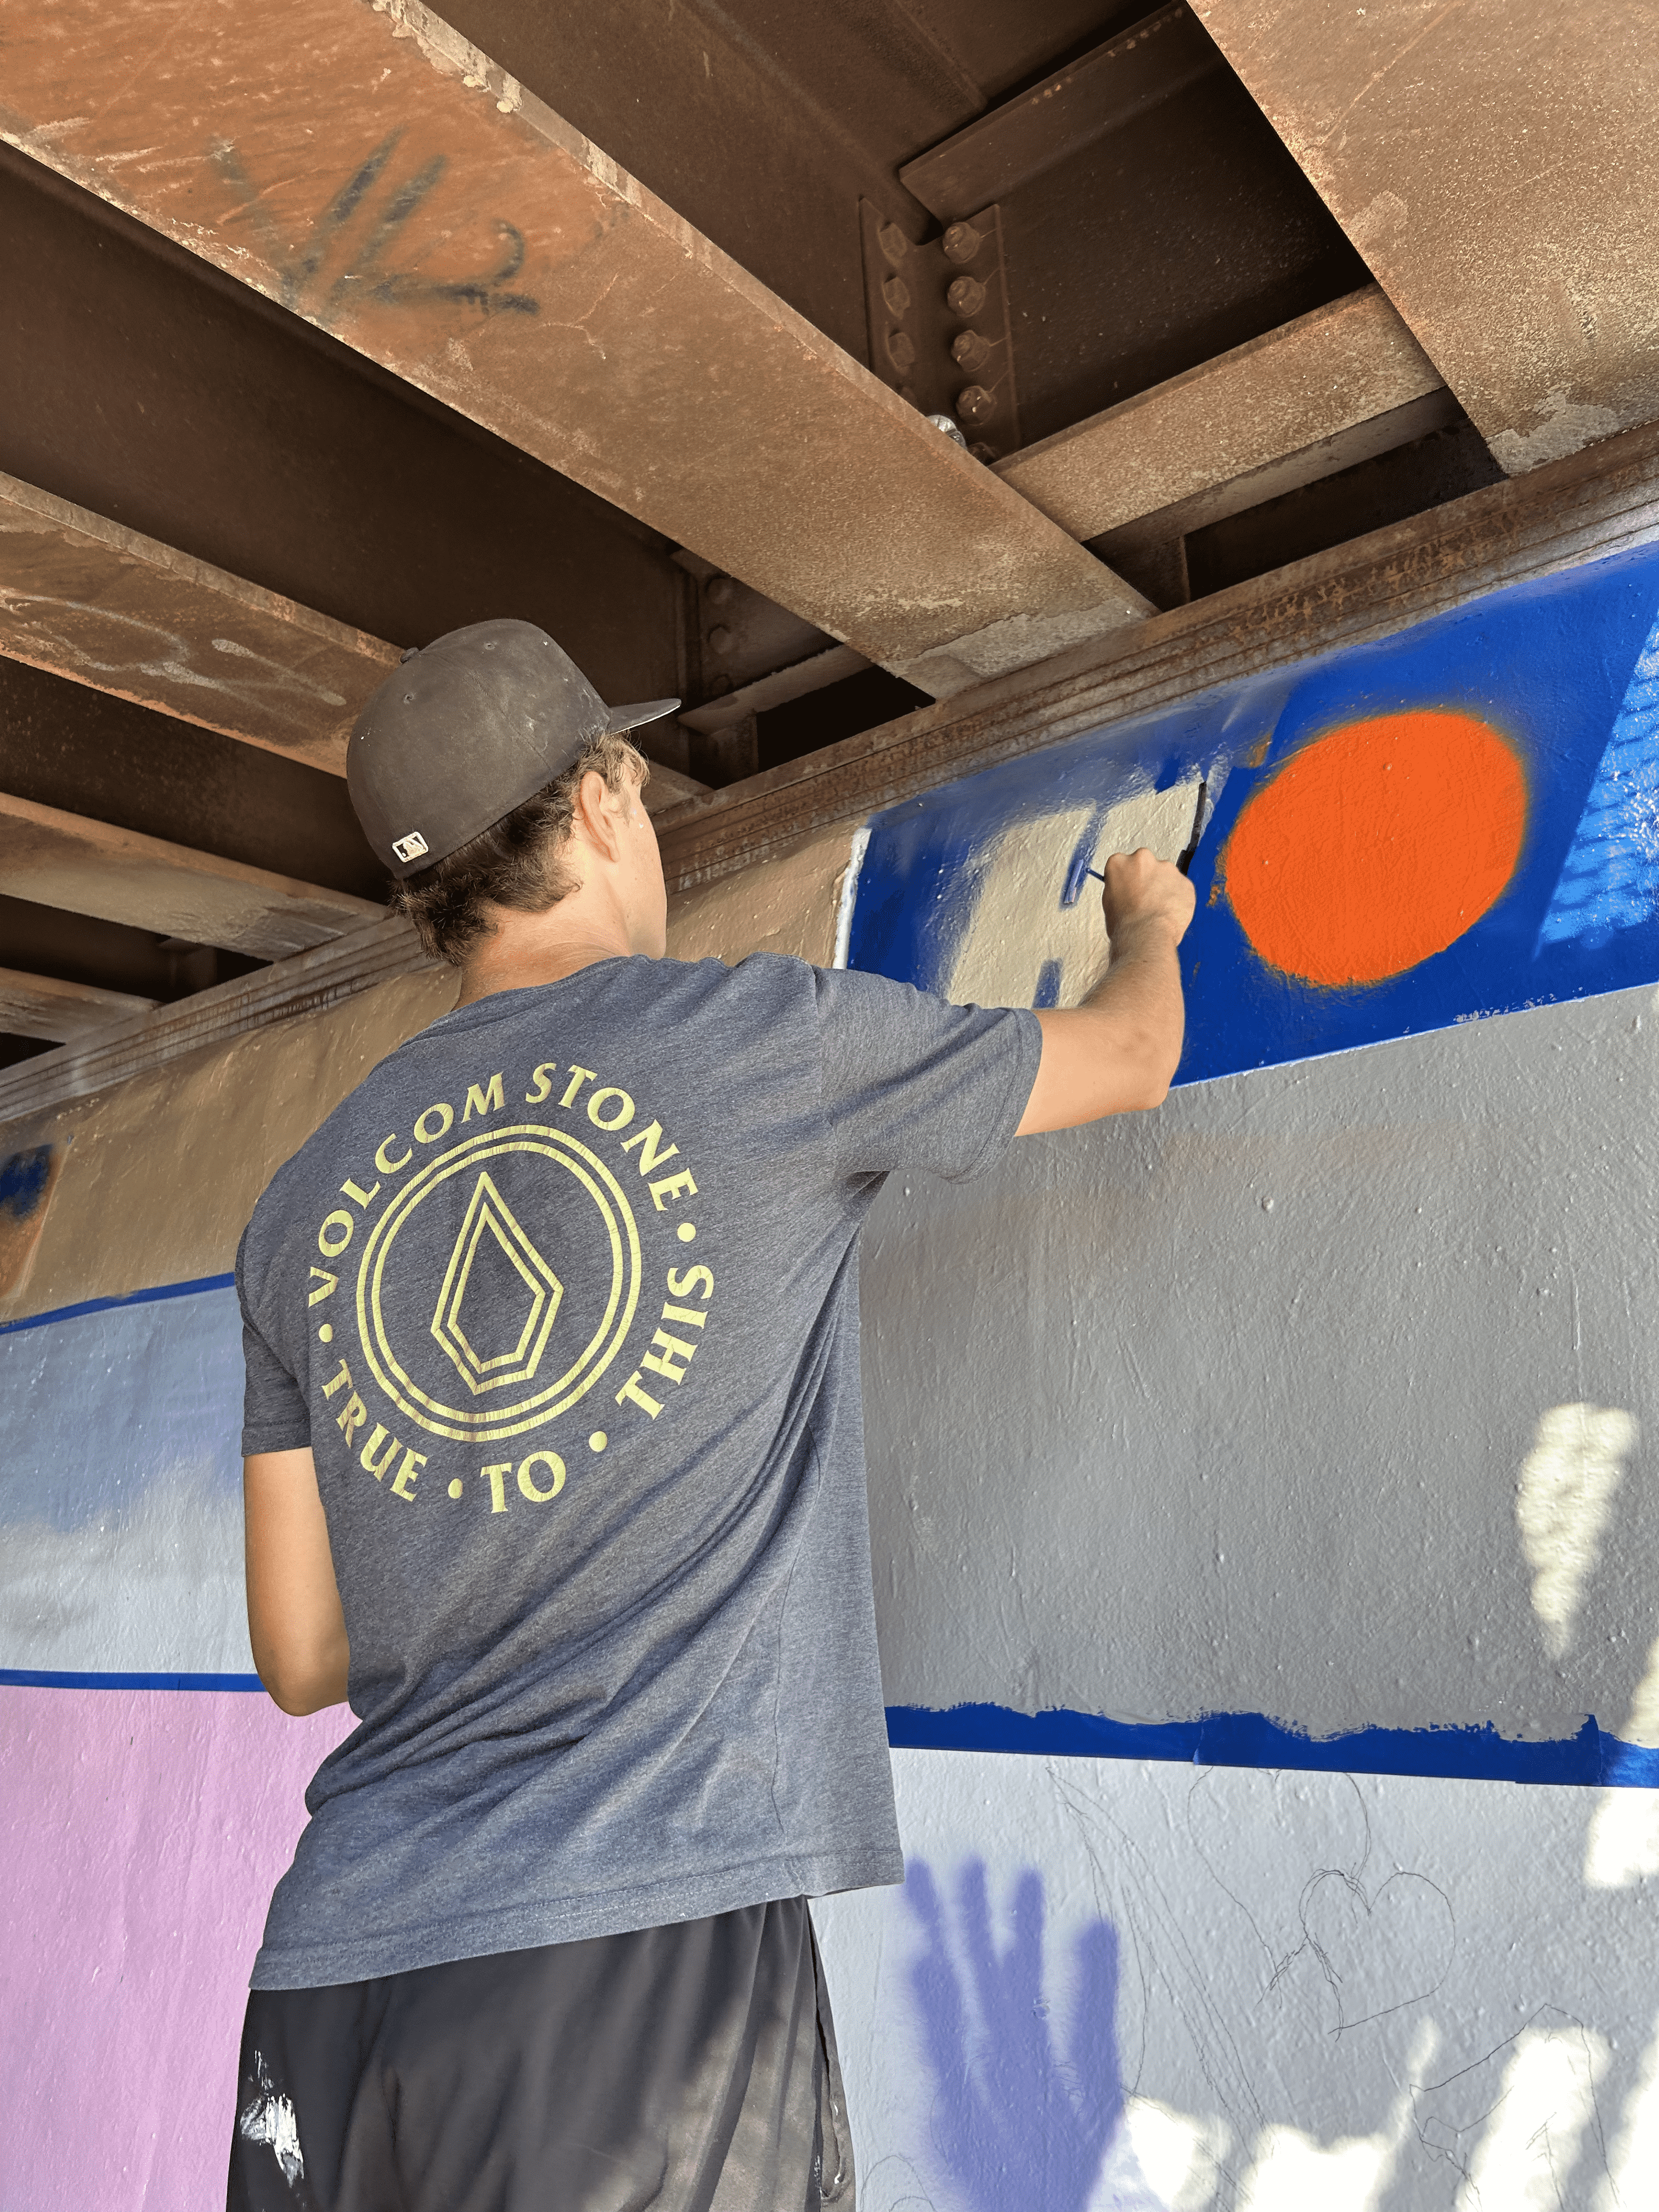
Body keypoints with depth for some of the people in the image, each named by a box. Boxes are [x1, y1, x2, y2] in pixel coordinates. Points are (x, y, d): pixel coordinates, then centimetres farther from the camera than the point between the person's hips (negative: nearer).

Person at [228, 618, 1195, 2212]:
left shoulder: (304, 1206, 7)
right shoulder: (769, 1036, -6)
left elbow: (302, 1659, 12)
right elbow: (1129, 1061, 12)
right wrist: (1148, 920, 35)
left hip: (334, 1962, 6)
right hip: (646, 1928, -5)